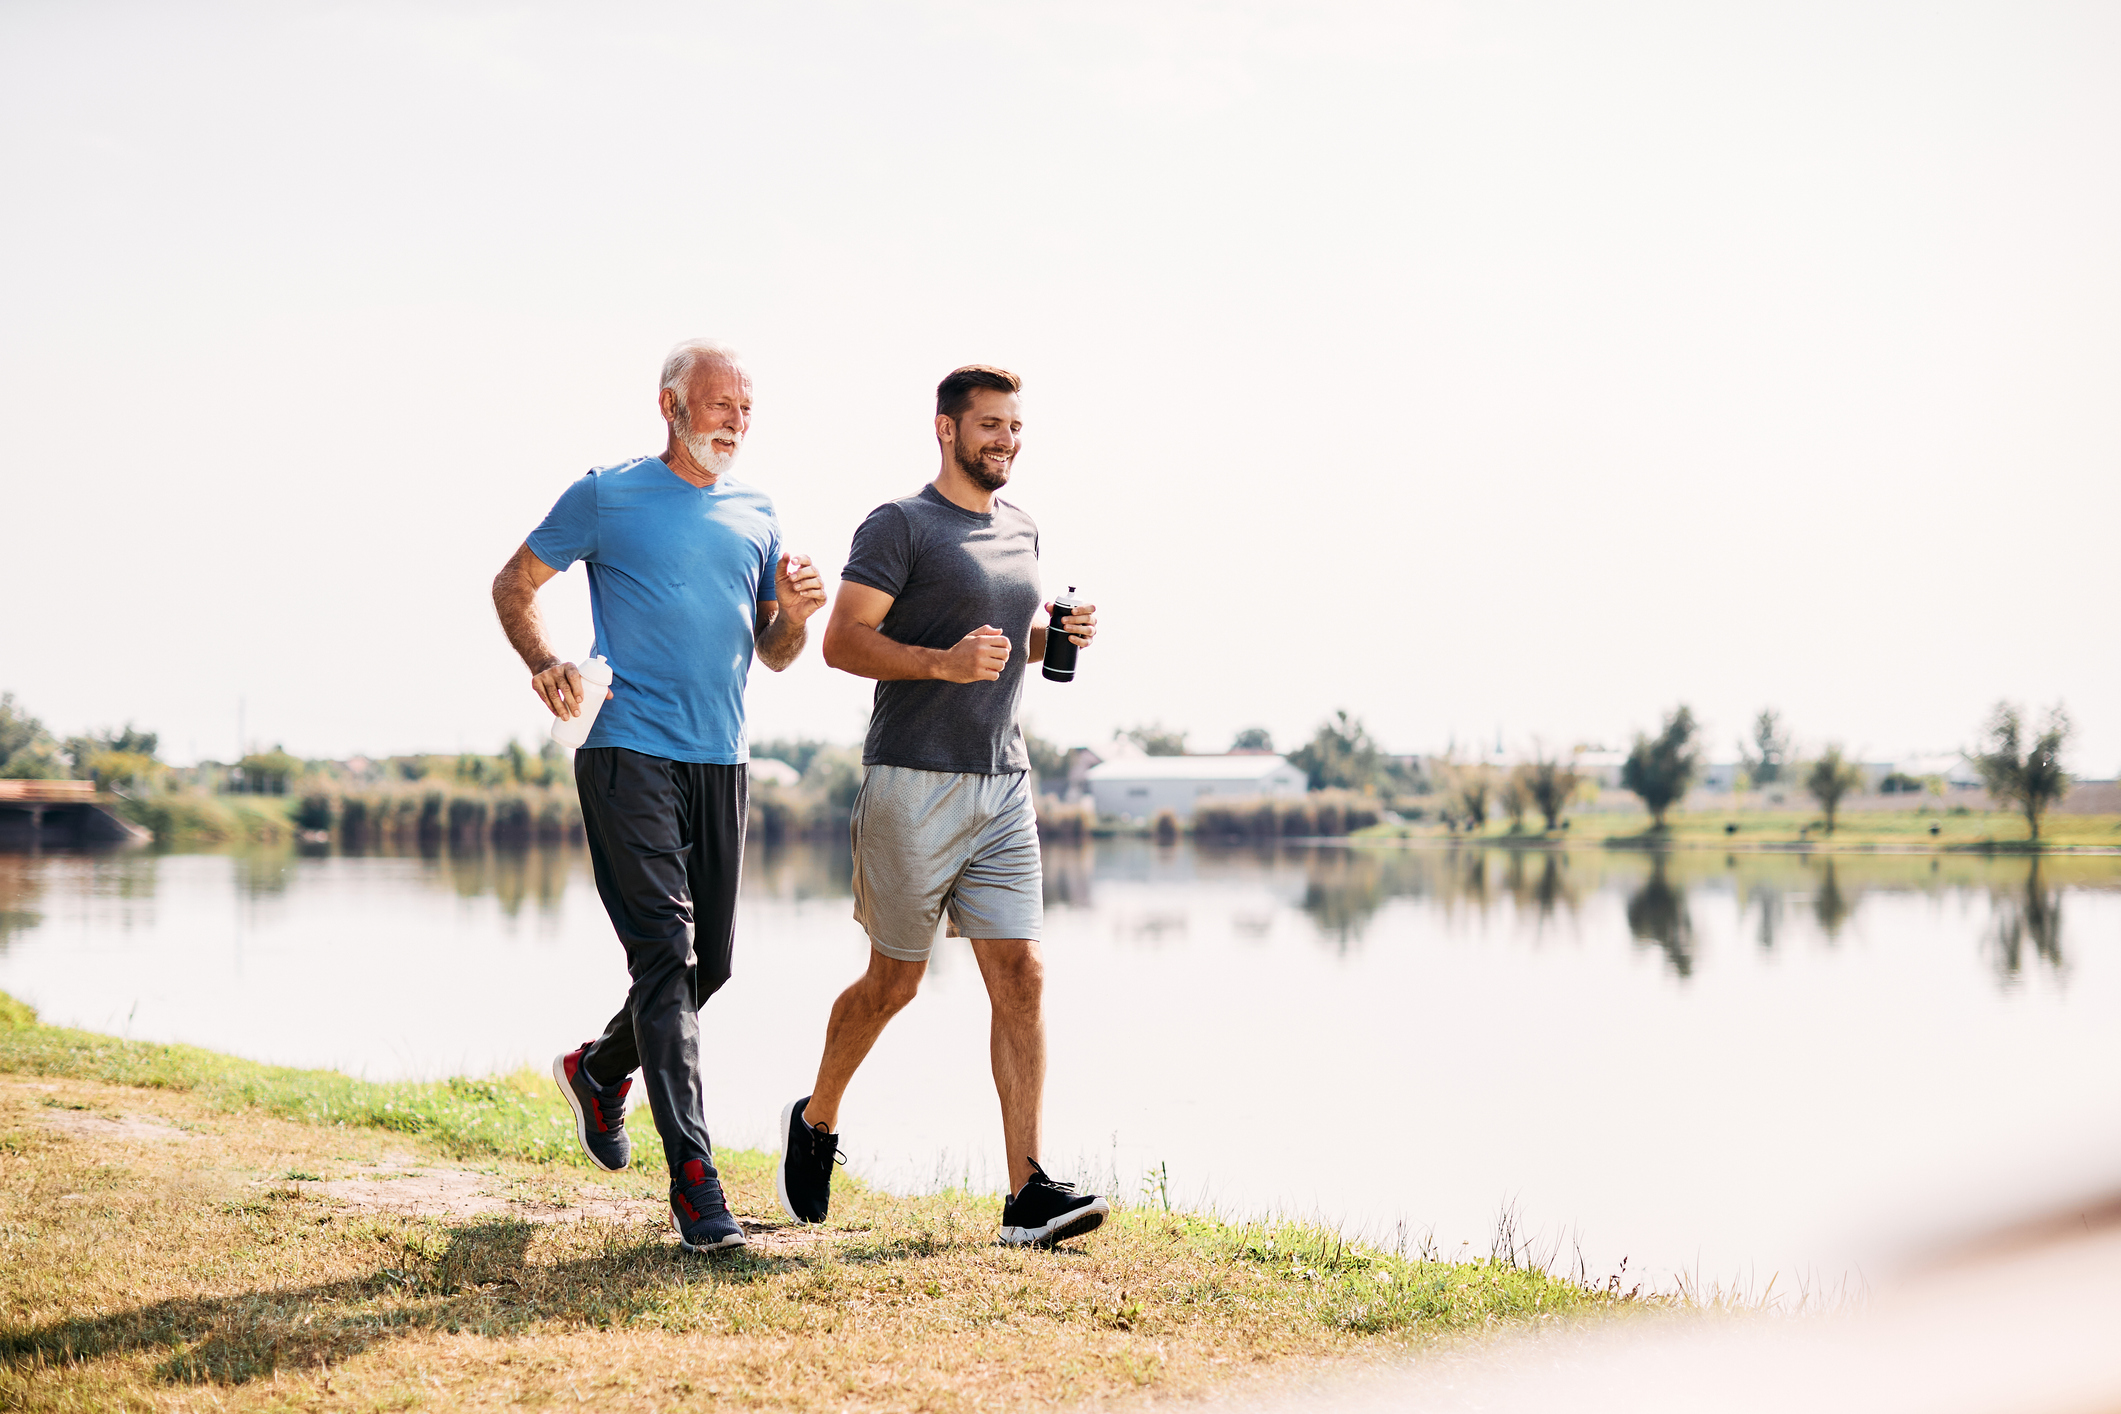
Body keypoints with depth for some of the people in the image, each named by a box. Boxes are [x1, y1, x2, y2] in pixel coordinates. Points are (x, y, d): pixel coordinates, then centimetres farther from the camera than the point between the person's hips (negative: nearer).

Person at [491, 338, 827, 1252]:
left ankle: (599, 1071, 40)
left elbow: (771, 655, 19)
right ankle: (693, 1180, -15)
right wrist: (544, 664, -12)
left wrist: (794, 615, -4)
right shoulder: (606, 499, 0)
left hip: (721, 762, 6)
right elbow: (514, 585, 7)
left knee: (709, 964, 11)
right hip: (630, 755, -6)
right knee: (666, 953, -14)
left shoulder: (756, 515, 14)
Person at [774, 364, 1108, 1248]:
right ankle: (815, 1124, 31)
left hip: (1003, 786, 6)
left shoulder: (1019, 532, 17)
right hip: (913, 785, -6)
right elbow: (843, 642, -12)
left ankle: (1028, 1194, -8)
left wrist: (1056, 637, 8)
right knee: (894, 982, 5)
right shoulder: (900, 526, -6)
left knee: (1020, 977, -5)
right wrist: (943, 662, -25)